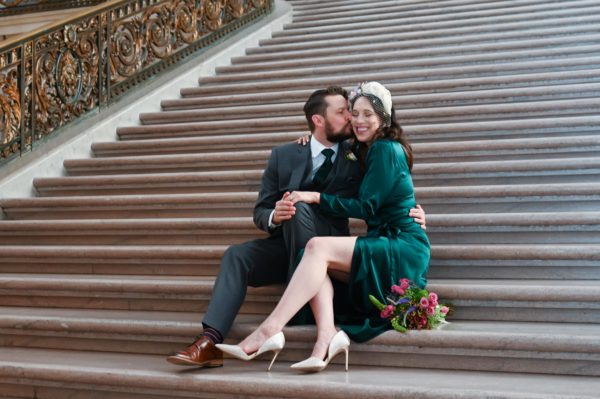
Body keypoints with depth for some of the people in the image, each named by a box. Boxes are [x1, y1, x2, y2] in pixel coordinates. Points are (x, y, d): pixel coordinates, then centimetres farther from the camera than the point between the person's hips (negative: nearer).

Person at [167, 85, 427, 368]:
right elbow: (260, 211, 2)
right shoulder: (284, 156, 3)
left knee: (301, 207, -30)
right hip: (285, 245, 2)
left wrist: (409, 209, -14)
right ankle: (210, 342, -34)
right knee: (237, 255, -24)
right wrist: (274, 216, -24)